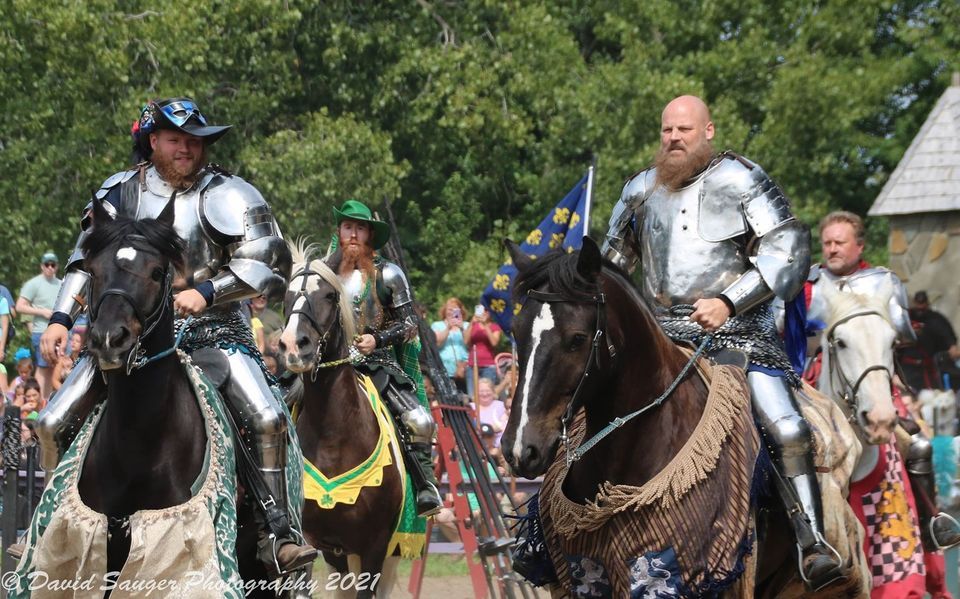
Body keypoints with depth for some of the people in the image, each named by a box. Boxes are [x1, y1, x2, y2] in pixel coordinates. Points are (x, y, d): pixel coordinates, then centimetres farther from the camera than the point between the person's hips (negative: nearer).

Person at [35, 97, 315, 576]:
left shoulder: (226, 196, -5)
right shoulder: (120, 193, 5)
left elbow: (271, 264, -11)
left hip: (212, 329, -3)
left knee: (267, 418, -24)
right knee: (54, 423, -5)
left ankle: (276, 535, -16)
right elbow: (85, 263, 15)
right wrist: (61, 318, 2)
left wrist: (206, 292, -22)